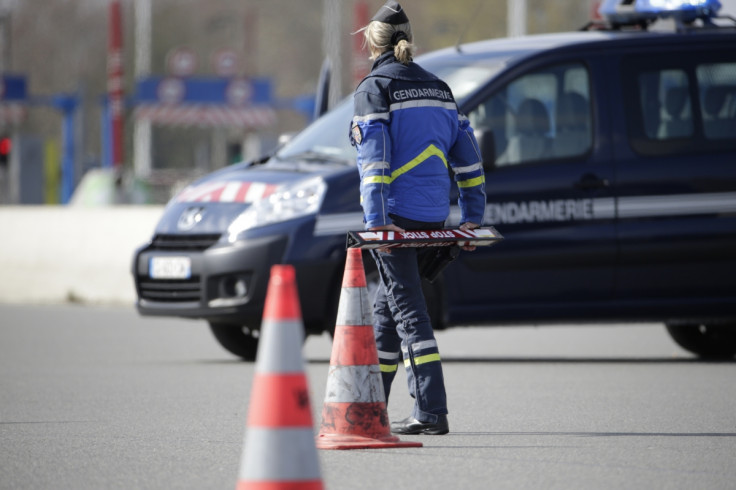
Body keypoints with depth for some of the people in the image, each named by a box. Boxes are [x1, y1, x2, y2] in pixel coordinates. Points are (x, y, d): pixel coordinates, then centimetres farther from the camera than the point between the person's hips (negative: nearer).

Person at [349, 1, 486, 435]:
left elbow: (374, 158, -15)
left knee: (407, 308, -7)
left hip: (396, 216, -7)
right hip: (434, 215, 7)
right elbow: (467, 156, 15)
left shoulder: (374, 89, -5)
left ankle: (432, 412, -15)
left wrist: (376, 219, -20)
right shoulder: (438, 89, 16)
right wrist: (473, 217, 19)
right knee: (388, 304, 18)